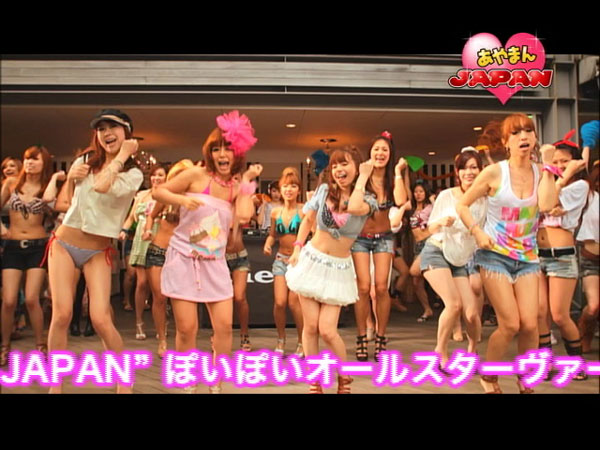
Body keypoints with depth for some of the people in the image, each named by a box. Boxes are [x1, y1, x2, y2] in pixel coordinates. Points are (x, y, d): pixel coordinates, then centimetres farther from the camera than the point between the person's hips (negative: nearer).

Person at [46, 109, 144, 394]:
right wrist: (70, 178, -4)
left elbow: (101, 186, -28)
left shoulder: (133, 174, -7)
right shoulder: (83, 161, 5)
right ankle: (55, 385, 10)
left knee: (101, 320, -12)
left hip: (98, 252, -3)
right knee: (61, 315, -5)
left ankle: (124, 383, 8)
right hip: (64, 244, 3)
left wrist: (122, 154, -16)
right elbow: (64, 201, 15)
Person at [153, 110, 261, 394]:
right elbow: (158, 192, -1)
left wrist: (248, 180, -9)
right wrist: (182, 200, -19)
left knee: (224, 326, -1)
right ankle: (188, 386, 18)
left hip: (215, 264, 4)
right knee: (187, 328, -3)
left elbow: (244, 216, -13)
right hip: (184, 259, -3)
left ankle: (216, 385, 18)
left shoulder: (237, 188, 6)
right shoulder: (197, 175, -4)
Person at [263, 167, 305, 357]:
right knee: (279, 302, -5)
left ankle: (302, 342, 13)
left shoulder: (303, 210, -10)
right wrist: (268, 244, -2)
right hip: (281, 259, 3)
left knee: (294, 302, -8)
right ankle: (281, 339, 20)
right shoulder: (275, 212, 4)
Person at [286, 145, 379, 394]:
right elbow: (308, 220, 12)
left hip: (339, 268, -2)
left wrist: (363, 176, -18)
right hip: (311, 260, 2)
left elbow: (354, 207, -31)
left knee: (327, 330, -7)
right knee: (311, 326, 2)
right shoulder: (324, 190, 0)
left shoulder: (367, 200, -6)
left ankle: (344, 378, 20)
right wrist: (297, 247, 1)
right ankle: (314, 383, 19)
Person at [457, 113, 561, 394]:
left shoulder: (541, 172, 1)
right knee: (510, 325, -7)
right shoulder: (494, 172, -8)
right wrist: (477, 232, -15)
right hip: (495, 255, -3)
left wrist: (547, 164, -12)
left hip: (527, 257, 3)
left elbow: (546, 205, -19)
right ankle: (488, 377, 18)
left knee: (530, 324, -4)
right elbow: (462, 206, -1)